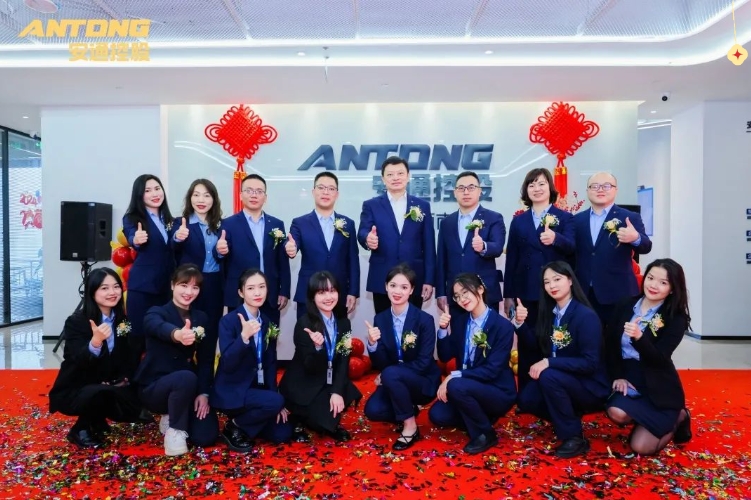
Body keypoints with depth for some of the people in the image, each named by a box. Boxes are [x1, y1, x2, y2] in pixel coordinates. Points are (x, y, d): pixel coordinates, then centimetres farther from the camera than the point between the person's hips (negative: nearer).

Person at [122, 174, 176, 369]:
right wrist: (137, 240, -47)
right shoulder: (132, 218, -4)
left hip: (166, 287, 5)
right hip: (141, 287, -5)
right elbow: (132, 238, -27)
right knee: (138, 335, -2)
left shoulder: (169, 220, 11)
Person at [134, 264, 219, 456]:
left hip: (188, 387, 4)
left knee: (206, 437, -13)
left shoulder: (202, 319, 6)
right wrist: (177, 334, -59)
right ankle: (175, 430, -11)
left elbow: (206, 359, 1)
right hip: (153, 386, -4)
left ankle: (171, 416, 17)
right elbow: (160, 327, -35)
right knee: (187, 378, -37)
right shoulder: (156, 312, -8)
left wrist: (204, 393, -14)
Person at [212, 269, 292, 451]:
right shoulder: (228, 321, -14)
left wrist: (275, 401, -2)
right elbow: (227, 364, -23)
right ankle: (234, 427, -4)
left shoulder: (268, 323, 4)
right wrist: (244, 336, -37)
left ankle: (244, 421, 18)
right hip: (231, 391, -6)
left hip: (256, 389, 6)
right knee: (276, 401, -28)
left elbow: (270, 364, 6)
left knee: (283, 433, -6)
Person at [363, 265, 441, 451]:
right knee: (373, 410, -22)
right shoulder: (380, 319, -3)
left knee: (391, 373, -32)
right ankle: (408, 411, 8)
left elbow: (423, 363, -17)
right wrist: (372, 344, -27)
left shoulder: (424, 319, -15)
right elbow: (380, 364, -5)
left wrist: (388, 374, -20)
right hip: (395, 382, 4)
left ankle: (410, 425, -12)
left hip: (423, 382, -4)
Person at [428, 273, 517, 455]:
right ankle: (480, 417, 11)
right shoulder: (461, 321, 1)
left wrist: (454, 376, -26)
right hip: (469, 389, 6)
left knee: (457, 386, -32)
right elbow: (445, 357, 2)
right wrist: (443, 330, -14)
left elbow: (492, 370, -21)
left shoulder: (502, 326, -17)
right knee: (437, 415, -14)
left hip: (498, 392, -6)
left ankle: (485, 433, -9)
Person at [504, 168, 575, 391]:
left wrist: (555, 238, -36)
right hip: (526, 292, 2)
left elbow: (571, 248, -13)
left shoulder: (565, 218, 4)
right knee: (527, 345, 8)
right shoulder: (518, 221, 10)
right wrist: (508, 295, 5)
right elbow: (511, 259, 8)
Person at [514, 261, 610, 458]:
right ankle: (570, 415, 13)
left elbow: (590, 363, -24)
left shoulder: (586, 316, -21)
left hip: (590, 386, -6)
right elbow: (536, 344, 4)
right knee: (526, 400, -12)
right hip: (561, 379, 7)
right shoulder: (550, 311, 0)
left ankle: (574, 437, -16)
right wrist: (520, 323, -12)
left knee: (549, 376, -32)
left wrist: (549, 362, -30)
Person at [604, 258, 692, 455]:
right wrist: (617, 376, -11)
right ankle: (665, 420, 6)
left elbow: (659, 359, -20)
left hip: (658, 387, -3)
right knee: (616, 412, -30)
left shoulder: (676, 319, -9)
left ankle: (676, 419, 18)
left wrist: (638, 338, -38)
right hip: (627, 379, 3)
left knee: (640, 447, -13)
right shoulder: (624, 307, 1)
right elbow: (610, 345, 2)